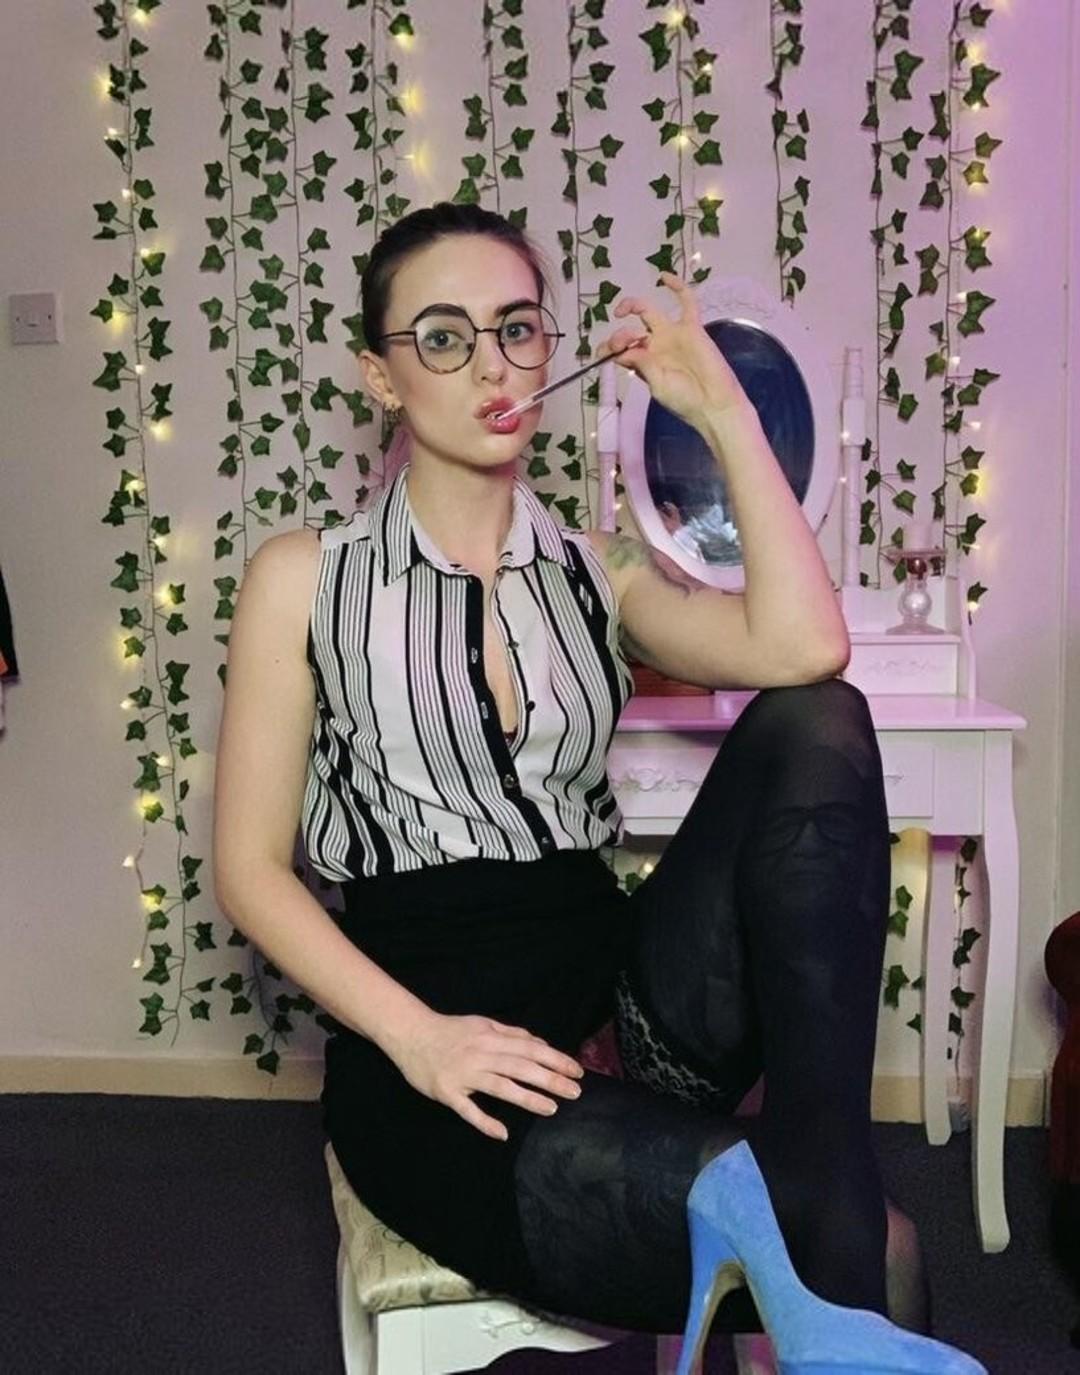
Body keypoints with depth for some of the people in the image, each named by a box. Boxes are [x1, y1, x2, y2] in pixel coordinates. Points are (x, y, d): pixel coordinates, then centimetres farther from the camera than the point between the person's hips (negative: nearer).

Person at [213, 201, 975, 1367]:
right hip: (433, 1069, -5)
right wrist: (416, 1036, -16)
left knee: (815, 725, -23)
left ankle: (815, 1176, -28)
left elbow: (801, 650, -8)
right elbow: (250, 866, 0)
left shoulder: (595, 571, 13)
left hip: (620, 989, 5)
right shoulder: (304, 579, 4)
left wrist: (724, 412, -1)